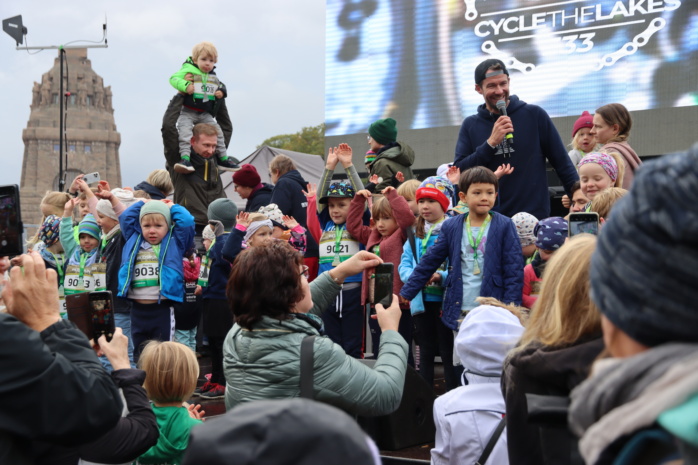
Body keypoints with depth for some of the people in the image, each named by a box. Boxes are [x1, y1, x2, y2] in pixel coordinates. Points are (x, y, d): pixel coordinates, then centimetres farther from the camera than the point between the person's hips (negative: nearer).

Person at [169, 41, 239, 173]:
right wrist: (185, 85, -31)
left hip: (205, 114, 5)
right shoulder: (188, 70, -7)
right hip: (188, 112, -5)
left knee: (217, 132, 3)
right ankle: (185, 158, -32)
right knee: (185, 131, -24)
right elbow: (173, 78, -15)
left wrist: (222, 92, 2)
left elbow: (221, 87, 26)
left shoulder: (213, 77, 12)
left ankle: (223, 159, 14)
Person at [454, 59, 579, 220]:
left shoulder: (534, 115, 2)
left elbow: (562, 163, 5)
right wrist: (491, 143, -12)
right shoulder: (470, 125, 6)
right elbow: (458, 173, -3)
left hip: (535, 217, -1)